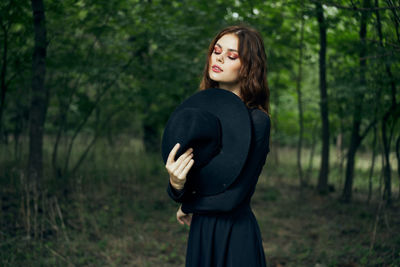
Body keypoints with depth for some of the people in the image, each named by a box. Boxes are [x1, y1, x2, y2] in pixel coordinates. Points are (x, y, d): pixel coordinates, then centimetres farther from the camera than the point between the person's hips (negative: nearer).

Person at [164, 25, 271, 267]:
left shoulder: (257, 121, -18)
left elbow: (232, 197, -18)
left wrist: (187, 207, -2)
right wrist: (176, 184, -23)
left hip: (236, 237, -5)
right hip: (200, 233, 6)